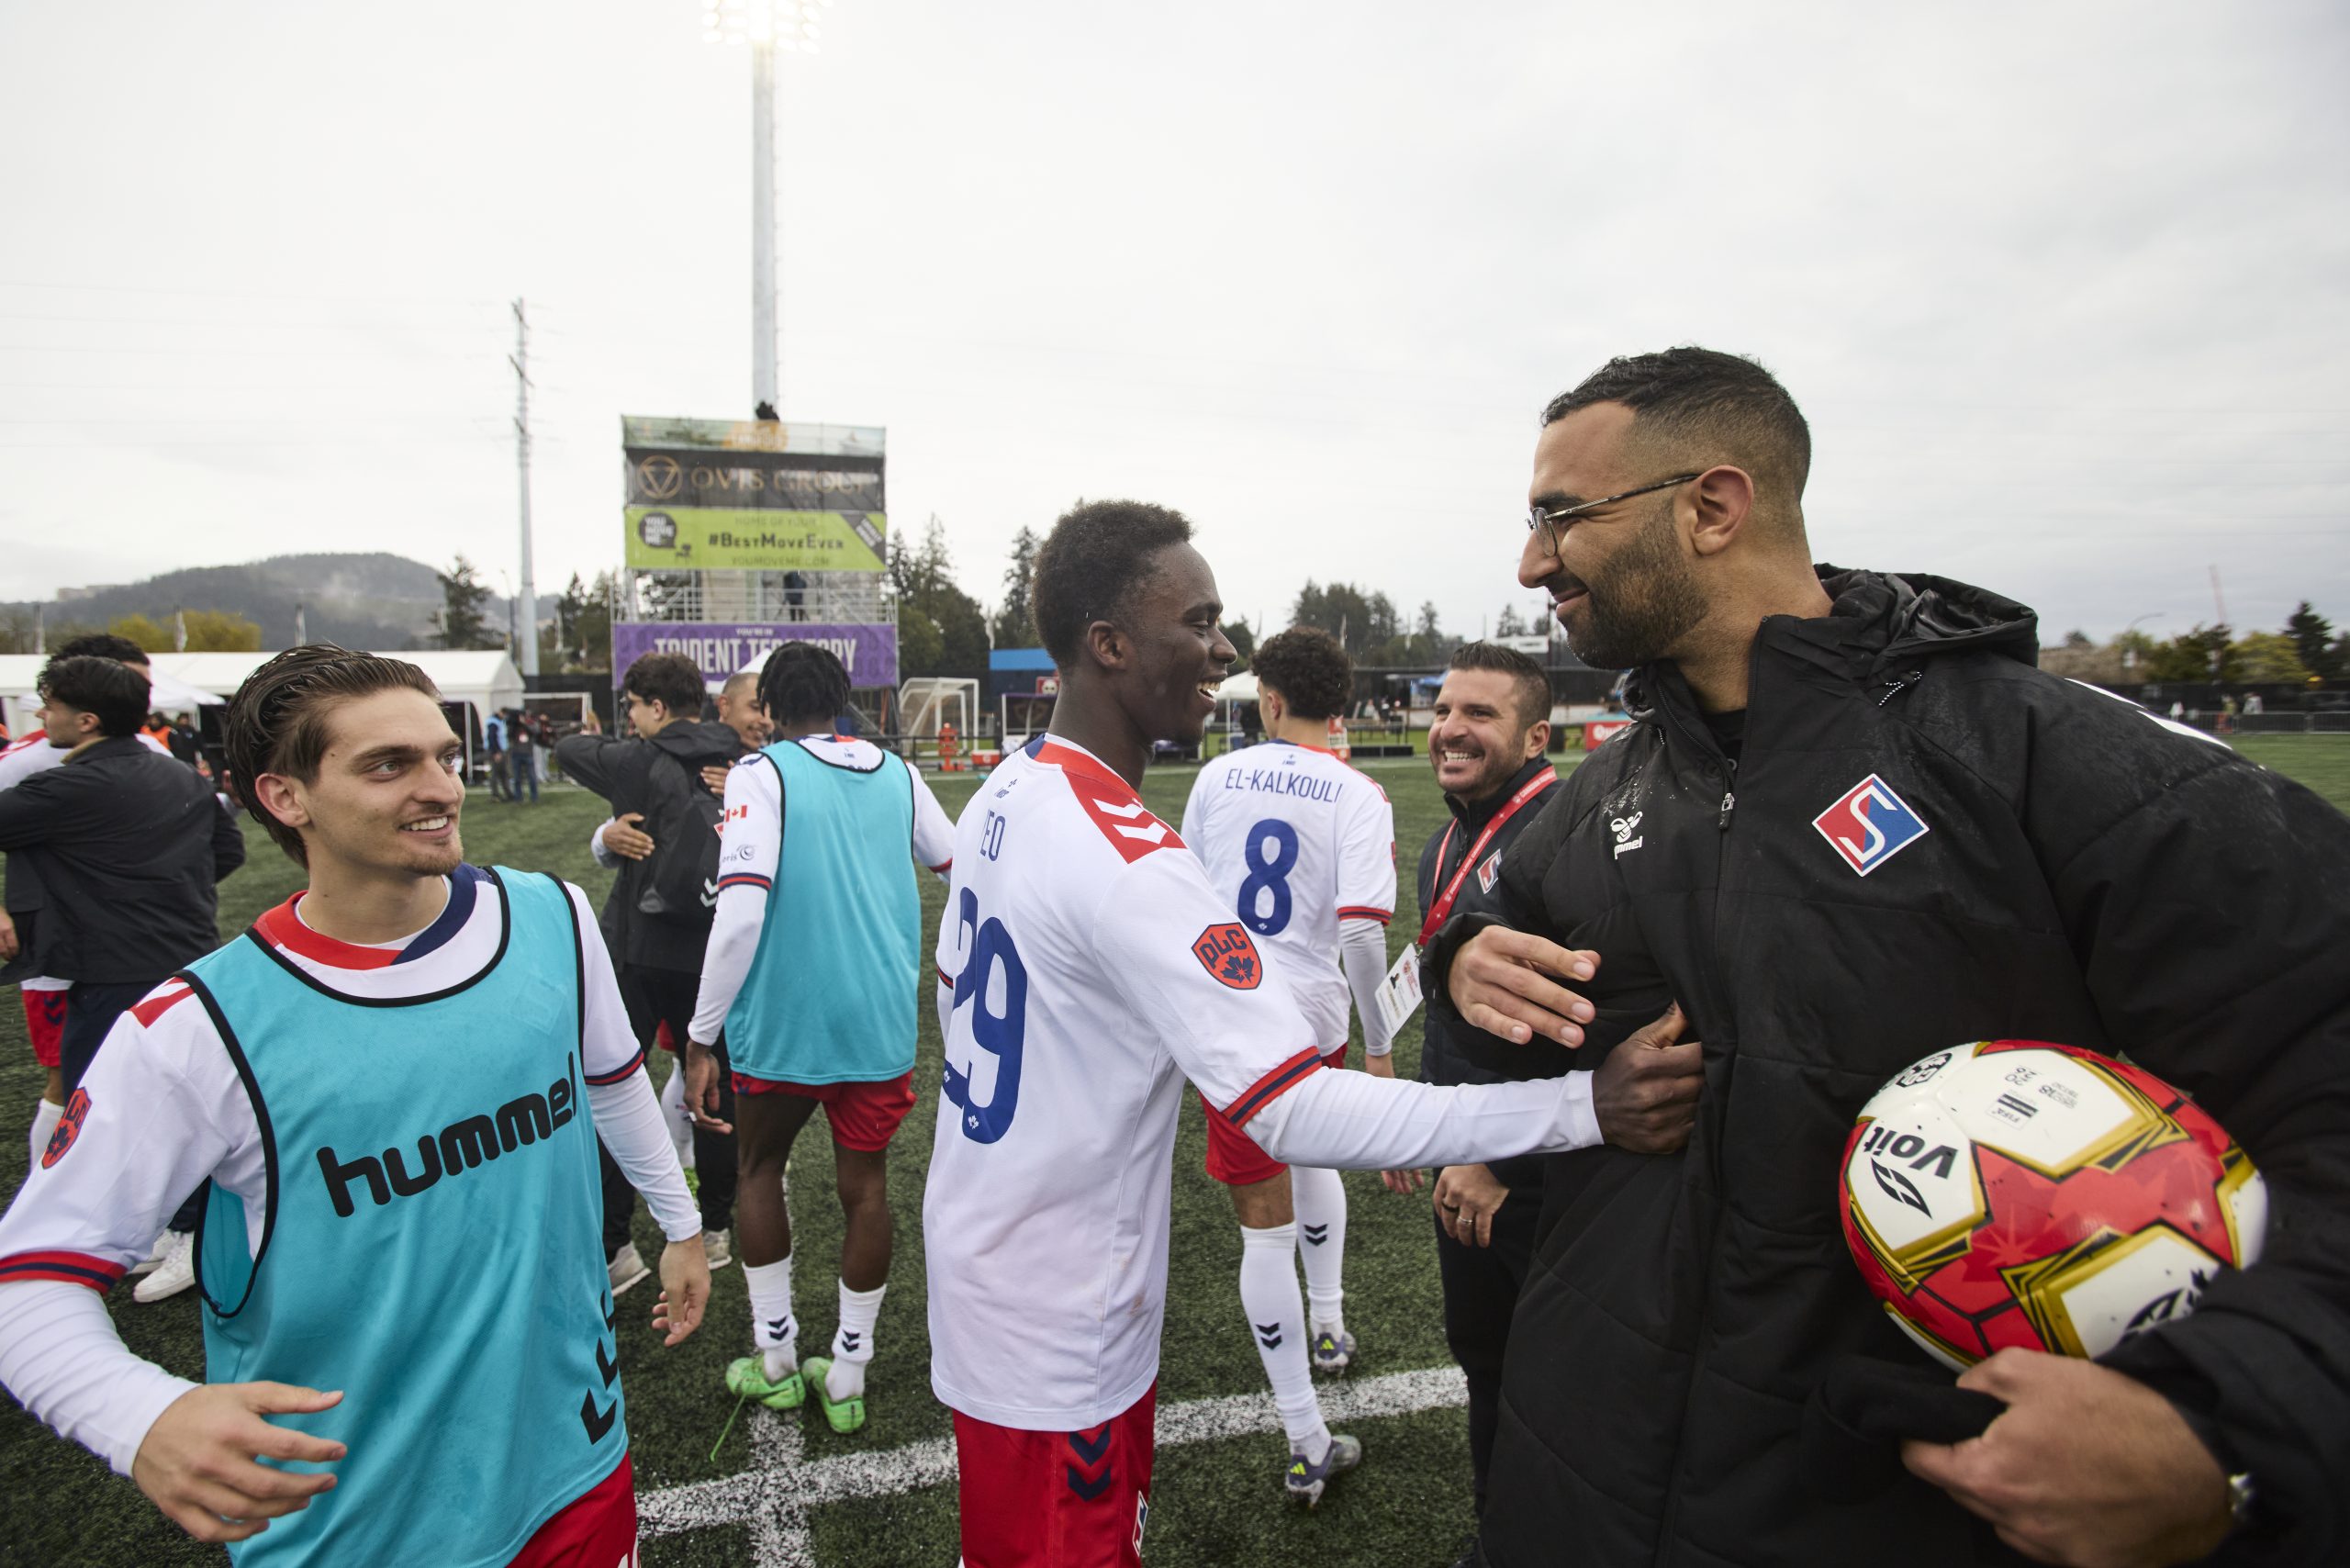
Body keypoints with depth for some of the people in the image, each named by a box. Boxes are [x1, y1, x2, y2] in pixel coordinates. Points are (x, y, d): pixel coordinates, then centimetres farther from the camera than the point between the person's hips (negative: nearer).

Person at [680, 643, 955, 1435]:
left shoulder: (762, 774, -9)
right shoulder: (896, 772, 4)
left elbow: (740, 912, -17)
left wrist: (702, 1037, -10)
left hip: (783, 1022, -2)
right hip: (880, 1021, 3)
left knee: (760, 1168, 21)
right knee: (864, 1184, 14)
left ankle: (775, 1357, 29)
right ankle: (847, 1376, 24)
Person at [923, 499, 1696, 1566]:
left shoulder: (1001, 795, -1)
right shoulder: (1129, 862, -30)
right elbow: (1300, 1116, -34)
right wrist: (1583, 1107, -35)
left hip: (974, 1255, 8)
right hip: (1056, 1341, -8)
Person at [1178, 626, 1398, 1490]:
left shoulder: (1216, 776, 0)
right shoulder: (1357, 795, -8)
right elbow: (1362, 929, -18)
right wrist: (1379, 1045, -8)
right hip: (1313, 1018, 0)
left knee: (1265, 1218, 5)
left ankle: (1304, 1436, 13)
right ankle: (1328, 1326, 46)